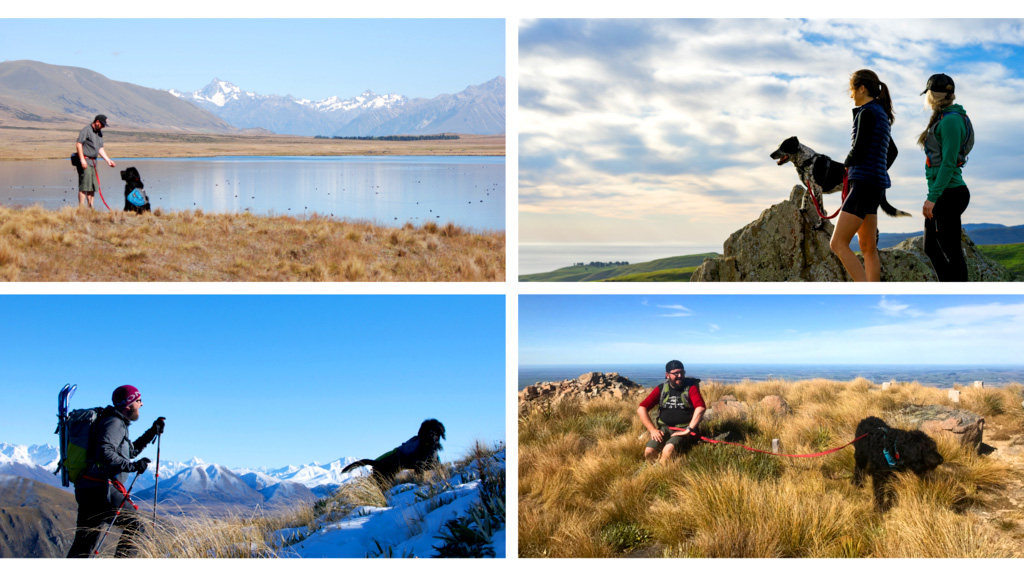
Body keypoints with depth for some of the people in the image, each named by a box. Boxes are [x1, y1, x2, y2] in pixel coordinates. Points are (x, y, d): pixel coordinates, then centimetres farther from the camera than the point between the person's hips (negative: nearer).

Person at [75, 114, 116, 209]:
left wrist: (108, 160, 14)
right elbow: (78, 144, -14)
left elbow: (100, 149, 22)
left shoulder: (100, 133, 18)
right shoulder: (86, 130, -8)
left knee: (93, 186, 8)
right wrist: (82, 160, -21)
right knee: (84, 185, -11)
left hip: (93, 162, 9)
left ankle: (90, 207, 12)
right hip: (85, 161, -9)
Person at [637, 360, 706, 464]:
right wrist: (652, 430, -8)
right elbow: (641, 409, 2)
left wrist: (689, 430, -25)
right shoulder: (661, 389, 6)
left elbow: (700, 408, -18)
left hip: (683, 428, -3)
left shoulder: (691, 388, -2)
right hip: (664, 427, 3)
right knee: (649, 451, -23)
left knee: (669, 449, -33)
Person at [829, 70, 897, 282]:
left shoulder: (867, 113, -11)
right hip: (875, 186, 10)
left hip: (864, 184, -10)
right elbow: (892, 151, 32)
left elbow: (858, 151, -18)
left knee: (838, 244, -12)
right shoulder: (881, 115, 19)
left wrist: (848, 162, 5)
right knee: (868, 247, 9)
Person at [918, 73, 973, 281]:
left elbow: (949, 163, -20)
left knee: (952, 252, -6)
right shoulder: (944, 119, 15)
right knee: (931, 247, 15)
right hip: (944, 194, 10)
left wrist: (932, 198, -22)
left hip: (948, 194, -10)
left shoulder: (951, 120, -14)